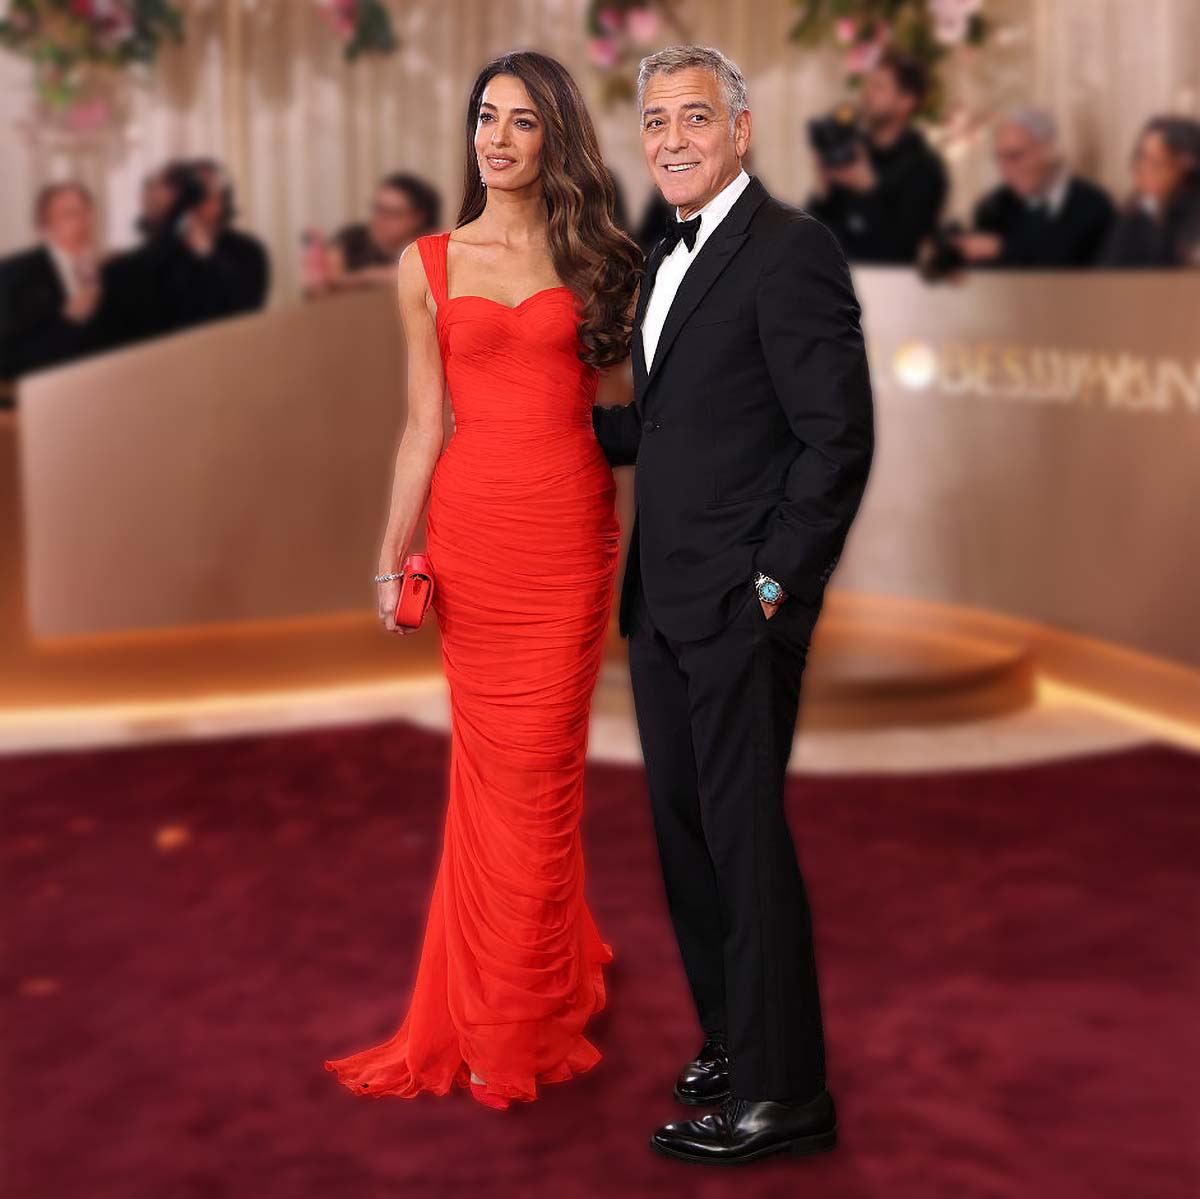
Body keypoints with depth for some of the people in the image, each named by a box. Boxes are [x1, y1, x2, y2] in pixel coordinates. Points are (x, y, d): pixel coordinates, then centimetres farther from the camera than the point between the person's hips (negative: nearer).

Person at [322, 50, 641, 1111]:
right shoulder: (429, 264, 7)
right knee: (493, 766, 6)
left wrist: (643, 537, 0)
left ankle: (524, 1020, 15)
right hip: (474, 527, 1)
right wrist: (394, 554, 0)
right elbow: (424, 424, 7)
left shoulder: (594, 258, 6)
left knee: (538, 767, 2)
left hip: (572, 527, -1)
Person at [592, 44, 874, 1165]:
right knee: (686, 830, 14)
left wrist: (776, 581, -16)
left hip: (740, 607, -9)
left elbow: (837, 436, -16)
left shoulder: (791, 248, -12)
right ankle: (732, 1039, 28)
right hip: (662, 606, 9)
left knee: (744, 834, -4)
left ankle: (782, 1092, 6)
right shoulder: (668, 259, 16)